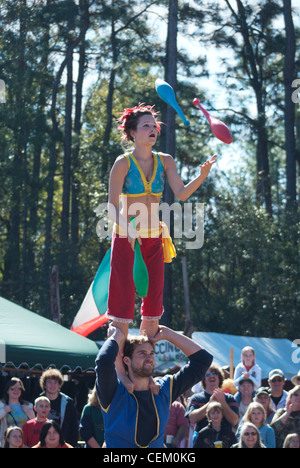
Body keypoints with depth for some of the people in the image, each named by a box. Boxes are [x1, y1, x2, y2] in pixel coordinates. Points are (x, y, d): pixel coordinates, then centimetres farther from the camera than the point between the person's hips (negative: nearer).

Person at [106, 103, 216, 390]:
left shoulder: (165, 162, 7)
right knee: (123, 301, -8)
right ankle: (119, 368, -7)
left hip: (154, 238, 5)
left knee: (154, 302, 5)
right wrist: (128, 228, -22)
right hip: (125, 238, -5)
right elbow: (112, 206, -8)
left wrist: (203, 175, -19)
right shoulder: (123, 163, -6)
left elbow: (181, 193, -4)